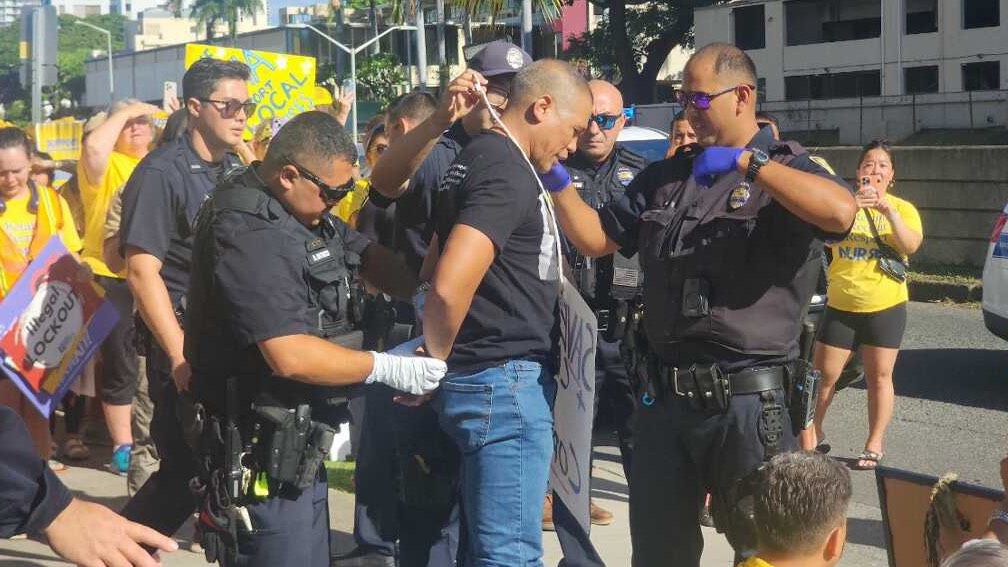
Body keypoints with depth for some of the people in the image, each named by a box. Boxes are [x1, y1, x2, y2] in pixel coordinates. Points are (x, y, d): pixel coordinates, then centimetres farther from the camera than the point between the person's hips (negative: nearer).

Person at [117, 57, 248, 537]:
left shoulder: (238, 172, 12)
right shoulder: (161, 173, -10)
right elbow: (142, 272, -16)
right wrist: (180, 356, -21)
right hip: (185, 340, -6)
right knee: (186, 469, -5)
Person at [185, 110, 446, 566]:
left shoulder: (303, 210, 7)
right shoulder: (249, 233, -24)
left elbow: (365, 254, 19)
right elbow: (291, 356, -29)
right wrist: (387, 368, -19)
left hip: (297, 445, 10)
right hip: (264, 455, -10)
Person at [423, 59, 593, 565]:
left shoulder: (478, 156, 13)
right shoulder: (508, 172, -17)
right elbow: (450, 287, -28)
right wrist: (434, 361, -11)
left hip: (480, 376, 10)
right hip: (506, 380, -10)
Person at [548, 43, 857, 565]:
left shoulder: (784, 169, -3)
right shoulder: (665, 178, 15)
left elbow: (841, 212, -25)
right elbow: (596, 239, 16)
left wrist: (747, 163, -24)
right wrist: (558, 182, 2)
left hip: (748, 400, -5)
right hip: (662, 397, 5)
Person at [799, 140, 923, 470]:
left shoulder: (903, 208, 3)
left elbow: (911, 246, -14)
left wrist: (888, 210, -25)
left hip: (885, 307, -1)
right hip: (841, 306, 1)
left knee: (879, 377, 3)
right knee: (824, 375, 2)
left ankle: (875, 445, 12)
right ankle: (812, 435, 19)